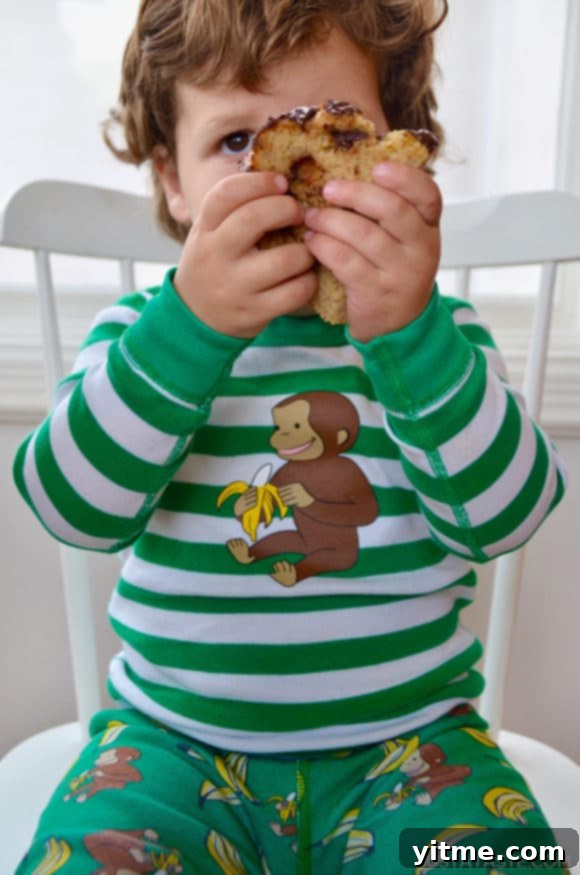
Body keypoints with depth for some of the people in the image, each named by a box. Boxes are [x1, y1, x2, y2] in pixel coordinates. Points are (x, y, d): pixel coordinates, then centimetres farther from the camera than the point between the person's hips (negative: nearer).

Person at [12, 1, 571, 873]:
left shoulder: (443, 333, -3)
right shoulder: (140, 331, -2)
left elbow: (503, 517, -17)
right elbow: (73, 507, -17)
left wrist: (411, 334, -32)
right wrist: (191, 327, -31)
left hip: (407, 738, 1)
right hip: (176, 739, 1)